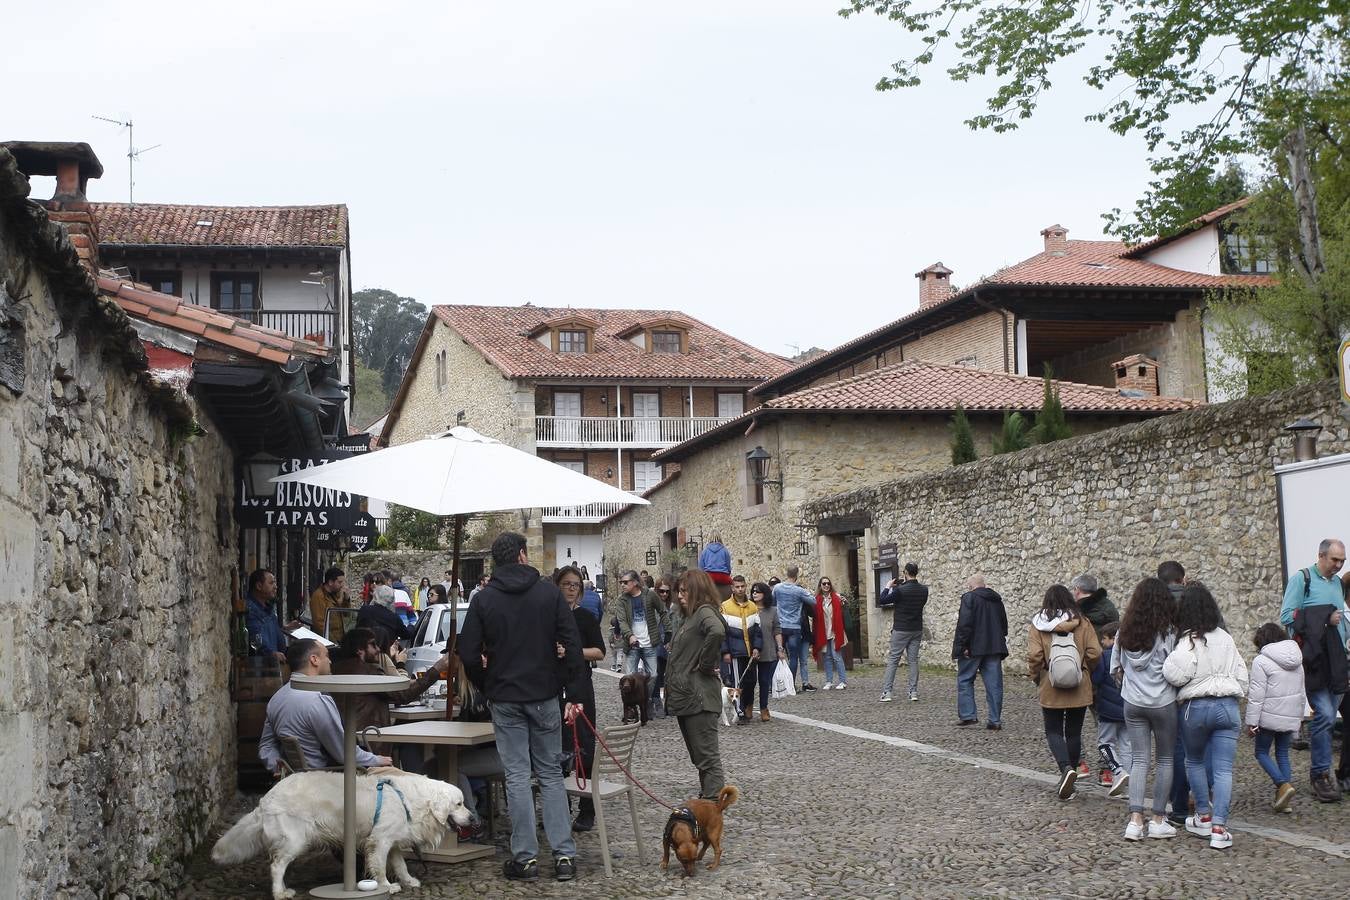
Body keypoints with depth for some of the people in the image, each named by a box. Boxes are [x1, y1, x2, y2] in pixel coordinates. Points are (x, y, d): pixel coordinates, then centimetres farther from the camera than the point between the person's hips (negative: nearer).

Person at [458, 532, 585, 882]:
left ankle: (525, 857, 5)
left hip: (505, 699, 0)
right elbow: (572, 646, -6)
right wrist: (575, 694, -1)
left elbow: (468, 653, -5)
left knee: (517, 777, 4)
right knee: (551, 774, 8)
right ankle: (564, 854, 5)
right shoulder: (549, 593, -2)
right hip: (545, 696, 0)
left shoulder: (484, 600, -2)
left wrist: (486, 687, 11)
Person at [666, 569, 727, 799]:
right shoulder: (690, 616, 18)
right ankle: (706, 796, 25)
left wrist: (706, 664, -23)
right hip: (685, 695, 10)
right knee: (698, 755, 17)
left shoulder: (705, 612, -12)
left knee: (706, 755, -8)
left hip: (699, 697, -10)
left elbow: (717, 632, -35)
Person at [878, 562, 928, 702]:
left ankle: (886, 692, -4)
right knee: (913, 660, 10)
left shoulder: (900, 590, -17)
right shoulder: (924, 590, -1)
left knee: (892, 660, 0)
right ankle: (914, 692, 7)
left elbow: (881, 600, -11)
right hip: (917, 629, 5)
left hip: (901, 630, -4)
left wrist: (888, 587, 4)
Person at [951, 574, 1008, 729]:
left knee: (965, 680, 7)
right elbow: (1004, 624, 20)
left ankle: (967, 715, 2)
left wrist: (962, 645, -16)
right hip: (994, 647, 6)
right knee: (994, 684, 5)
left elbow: (964, 623, -17)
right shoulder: (996, 599, 15)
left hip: (973, 648, -6)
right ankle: (995, 720, 4)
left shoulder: (969, 597, -7)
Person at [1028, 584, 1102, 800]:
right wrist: (1084, 670, 12)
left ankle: (1066, 768, -17)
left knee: (1054, 731, 9)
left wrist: (1035, 676, 4)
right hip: (1080, 690, 2)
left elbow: (1034, 656, -14)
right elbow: (1094, 653, -7)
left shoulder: (1038, 625, -6)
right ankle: (1068, 781, 18)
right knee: (1074, 732, 13)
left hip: (1051, 690, -2)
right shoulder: (1082, 623, -2)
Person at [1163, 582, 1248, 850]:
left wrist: (1170, 659, -4)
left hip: (1196, 706, -4)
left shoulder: (1189, 640, -11)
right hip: (1227, 705, 4)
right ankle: (1219, 829, -7)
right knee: (1223, 768, 0)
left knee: (1195, 762, 18)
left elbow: (1176, 674, -23)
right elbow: (1241, 673, 13)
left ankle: (1204, 818, 23)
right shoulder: (1225, 638, 8)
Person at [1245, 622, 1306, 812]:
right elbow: (1301, 692, 19)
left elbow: (1256, 695, -14)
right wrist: (1299, 716, 28)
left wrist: (1251, 721, -11)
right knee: (1283, 754, 13)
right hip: (1291, 717, 6)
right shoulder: (1297, 660, 11)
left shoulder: (1261, 661, -12)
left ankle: (1283, 785, -13)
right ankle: (1286, 800, 8)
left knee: (1262, 752, 7)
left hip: (1270, 717, -6)